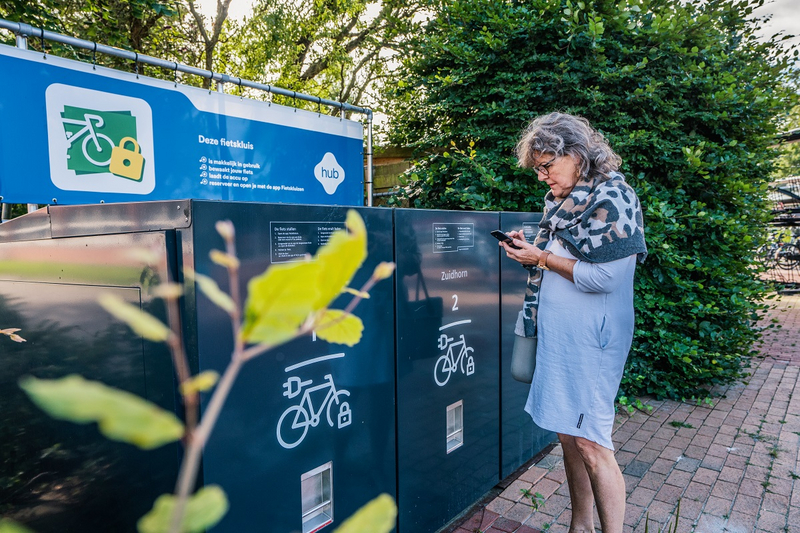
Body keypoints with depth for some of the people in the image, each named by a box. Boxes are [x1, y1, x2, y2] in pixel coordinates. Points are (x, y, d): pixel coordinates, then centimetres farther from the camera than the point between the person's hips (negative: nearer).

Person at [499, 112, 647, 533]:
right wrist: (531, 250, 3)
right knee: (568, 435, 14)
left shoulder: (610, 197, -11)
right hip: (558, 335, 8)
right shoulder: (565, 201, 14)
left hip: (590, 338, -8)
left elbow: (602, 277, -19)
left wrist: (543, 258, -12)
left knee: (590, 443, -2)